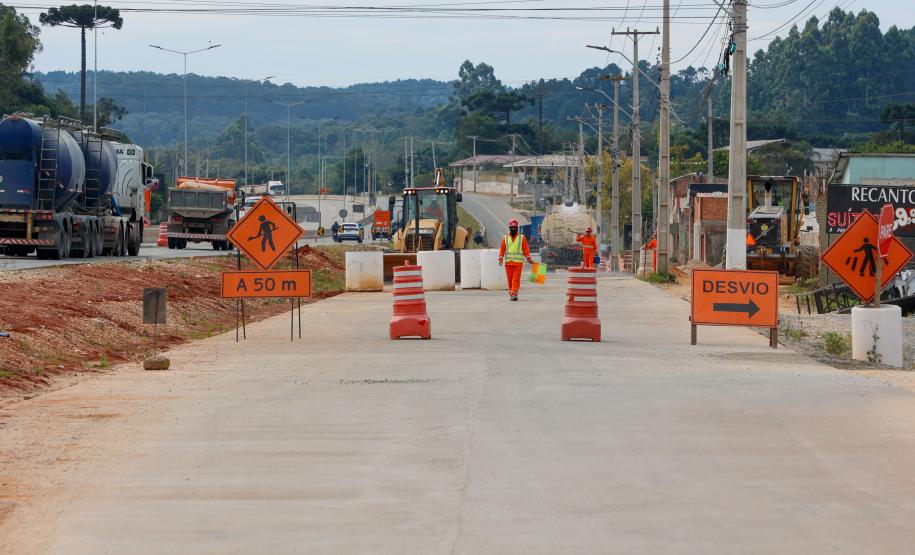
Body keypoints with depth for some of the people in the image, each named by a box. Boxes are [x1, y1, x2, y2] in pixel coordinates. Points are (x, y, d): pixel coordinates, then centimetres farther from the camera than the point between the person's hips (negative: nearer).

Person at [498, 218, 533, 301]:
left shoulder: (522, 238, 5)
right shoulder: (505, 238, 10)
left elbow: (526, 249, 3)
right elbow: (502, 249, 7)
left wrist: (529, 259, -3)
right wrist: (500, 259, -3)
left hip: (518, 262, -2)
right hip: (508, 262, 2)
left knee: (516, 279, -11)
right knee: (510, 279, 5)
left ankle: (514, 294, -15)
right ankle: (511, 293, 16)